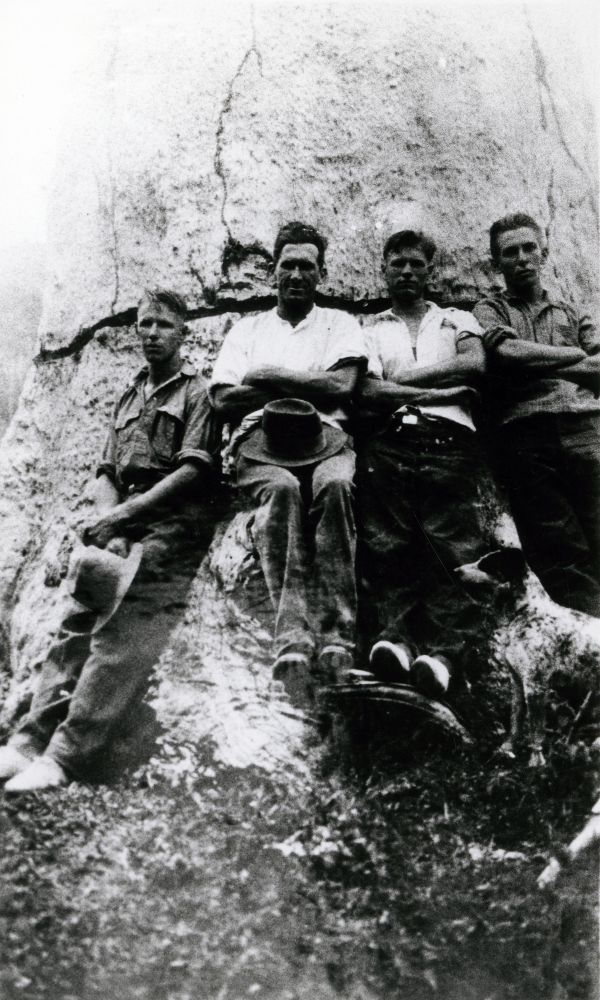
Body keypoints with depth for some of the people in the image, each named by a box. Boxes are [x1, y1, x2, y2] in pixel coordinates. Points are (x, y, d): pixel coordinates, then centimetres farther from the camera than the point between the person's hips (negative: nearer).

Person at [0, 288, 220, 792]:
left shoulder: (197, 392, 5)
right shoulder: (129, 396, 25)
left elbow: (194, 470, -8)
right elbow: (106, 473, 18)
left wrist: (123, 514, -14)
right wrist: (108, 520, -4)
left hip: (171, 524, -6)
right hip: (120, 527, 6)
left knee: (122, 637, -18)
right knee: (78, 623, -7)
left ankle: (66, 756, -22)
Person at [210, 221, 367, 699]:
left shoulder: (339, 323, 22)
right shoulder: (247, 329, 26)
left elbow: (342, 385, 2)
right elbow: (223, 399, 10)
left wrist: (270, 377, 4)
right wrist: (305, 387, 3)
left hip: (327, 435, 0)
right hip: (260, 437, 1)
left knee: (334, 485, -37)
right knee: (282, 489, -36)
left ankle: (336, 638, -44)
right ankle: (294, 640, -48)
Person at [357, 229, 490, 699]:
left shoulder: (458, 320, 28)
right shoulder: (369, 328, 25)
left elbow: (475, 364, 5)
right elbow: (369, 390, 6)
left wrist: (400, 378, 5)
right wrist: (440, 391, 1)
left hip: (449, 443, 0)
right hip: (388, 444, 1)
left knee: (454, 548, -16)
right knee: (385, 545, -17)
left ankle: (442, 653, -25)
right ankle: (393, 640, -24)